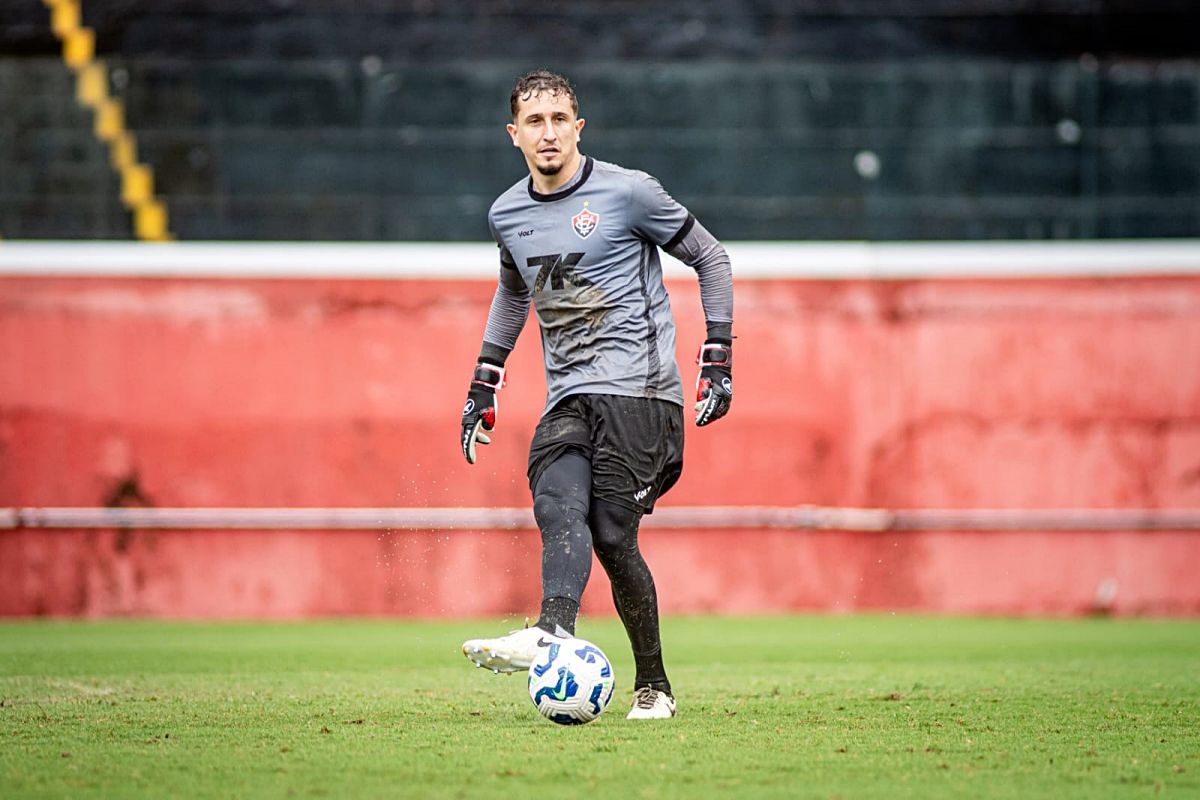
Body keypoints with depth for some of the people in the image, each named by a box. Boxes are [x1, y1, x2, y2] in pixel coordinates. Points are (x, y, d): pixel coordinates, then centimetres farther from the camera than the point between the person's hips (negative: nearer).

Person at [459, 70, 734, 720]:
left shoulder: (628, 191, -2)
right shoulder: (506, 214, 14)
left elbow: (710, 258, 7)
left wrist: (718, 355, 1)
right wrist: (485, 377, 29)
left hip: (637, 386, -5)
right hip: (566, 395, 5)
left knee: (611, 533, -18)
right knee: (558, 508, -23)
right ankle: (553, 632, -37)